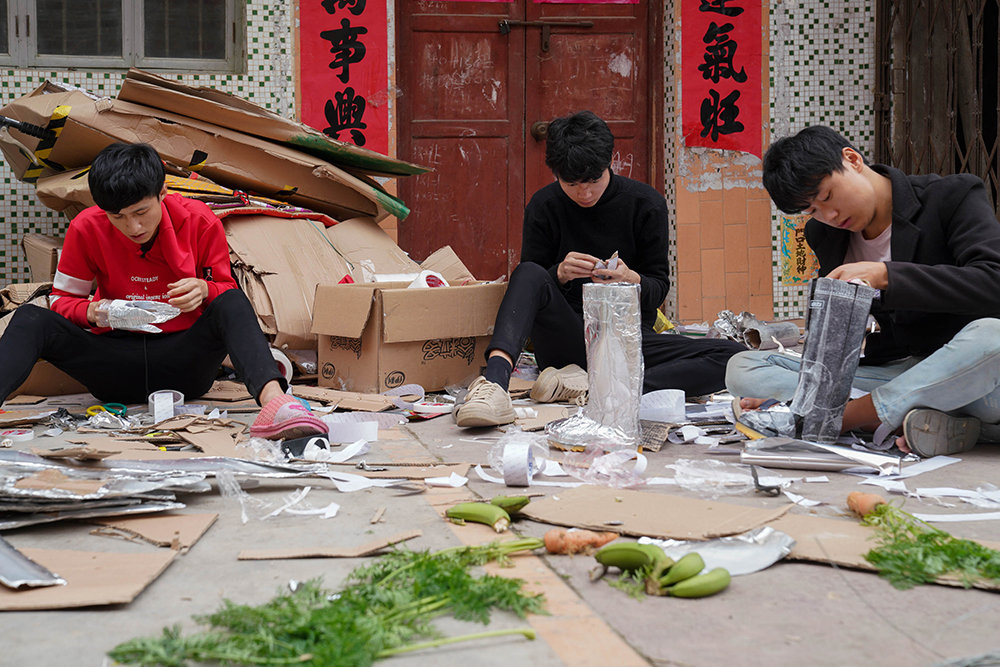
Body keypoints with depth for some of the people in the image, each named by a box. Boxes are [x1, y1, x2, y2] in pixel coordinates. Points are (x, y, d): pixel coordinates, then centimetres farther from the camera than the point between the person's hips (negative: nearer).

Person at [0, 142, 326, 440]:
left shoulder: (200, 222, -5)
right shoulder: (86, 228, -4)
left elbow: (229, 291, 4)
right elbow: (61, 299, 5)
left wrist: (205, 290, -20)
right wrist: (92, 312, -18)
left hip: (182, 365, -1)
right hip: (115, 365, 1)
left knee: (232, 303, -29)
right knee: (30, 319, -20)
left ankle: (271, 397, -56)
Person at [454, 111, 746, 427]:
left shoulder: (645, 204, 0)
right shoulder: (544, 207, 1)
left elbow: (659, 287, 3)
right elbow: (530, 284, 3)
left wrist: (633, 281, -21)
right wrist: (560, 274, -20)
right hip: (567, 340, -1)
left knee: (735, 357, -24)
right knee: (529, 273, -29)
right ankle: (495, 379, -54)